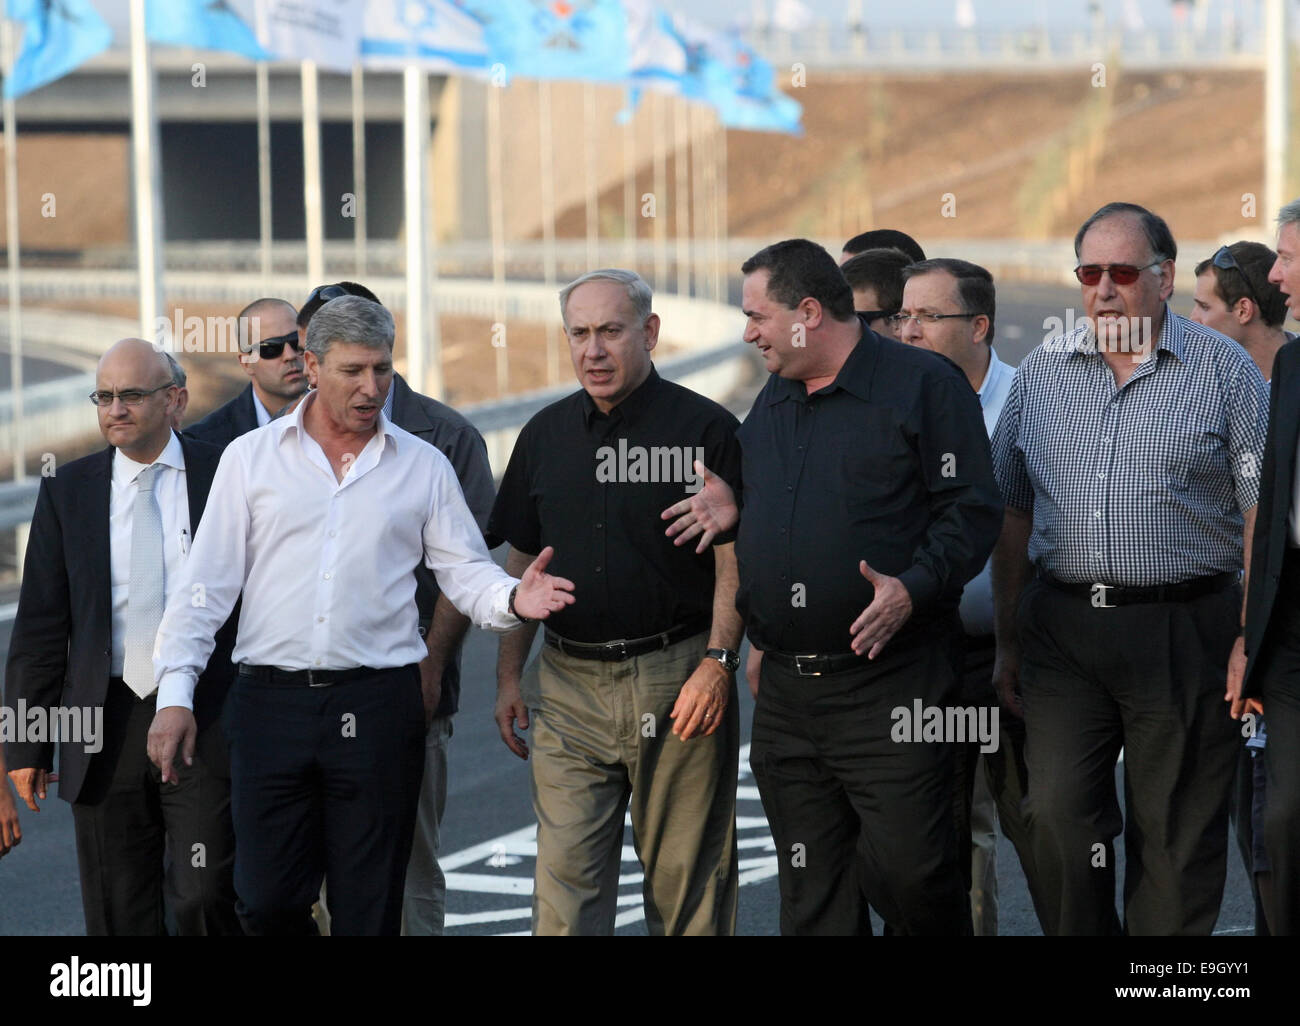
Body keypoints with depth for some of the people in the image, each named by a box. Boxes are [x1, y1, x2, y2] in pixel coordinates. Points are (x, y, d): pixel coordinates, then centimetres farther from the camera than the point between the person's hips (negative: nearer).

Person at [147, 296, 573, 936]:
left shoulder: (423, 467, 8)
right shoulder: (250, 458, 6)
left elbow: (465, 572, 8)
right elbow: (208, 582, 4)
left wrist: (512, 599, -15)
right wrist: (175, 693, -4)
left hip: (377, 708, 0)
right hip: (270, 703, 0)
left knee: (369, 910, 3)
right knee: (266, 901, -2)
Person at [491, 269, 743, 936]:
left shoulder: (705, 429, -2)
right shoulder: (546, 435, 12)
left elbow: (734, 560, -4)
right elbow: (521, 563, 17)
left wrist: (717, 661, -15)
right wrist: (509, 675, 11)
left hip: (677, 681, -3)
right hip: (569, 686, 4)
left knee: (687, 881, 2)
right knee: (564, 884, -3)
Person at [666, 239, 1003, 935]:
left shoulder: (923, 385, -4)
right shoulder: (772, 401, 18)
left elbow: (971, 510, -9)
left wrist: (914, 588, -21)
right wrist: (734, 511, 9)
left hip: (890, 686, -7)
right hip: (785, 689, 7)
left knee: (905, 870, -12)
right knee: (811, 899, 8)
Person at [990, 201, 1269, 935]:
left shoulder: (1224, 370, 0)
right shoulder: (1041, 374, 11)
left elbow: (1263, 516, -3)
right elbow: (1014, 517, 14)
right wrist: (1009, 644, 10)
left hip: (1183, 633, -3)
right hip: (1062, 627, 3)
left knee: (1176, 838, 3)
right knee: (1059, 816, -6)